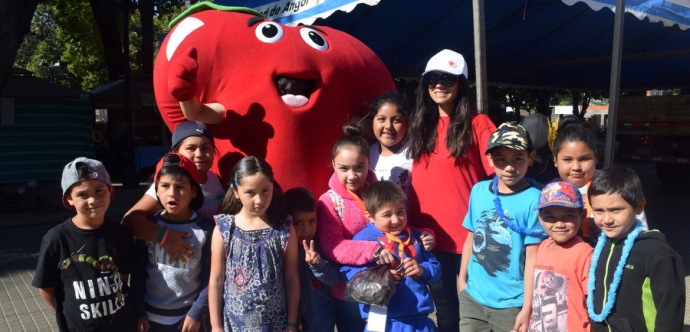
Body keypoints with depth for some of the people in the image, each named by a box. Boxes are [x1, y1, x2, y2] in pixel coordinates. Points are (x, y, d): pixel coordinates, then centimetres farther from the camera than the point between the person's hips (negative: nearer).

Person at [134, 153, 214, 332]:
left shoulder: (206, 228, -10)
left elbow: (210, 277, -7)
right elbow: (138, 271, 3)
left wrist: (197, 313, -9)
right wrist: (138, 311, 2)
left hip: (188, 316, -2)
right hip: (151, 316, 2)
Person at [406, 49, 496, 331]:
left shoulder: (478, 123, -6)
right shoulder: (420, 125, 10)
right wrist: (413, 226, 9)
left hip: (468, 234, -4)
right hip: (428, 234, 5)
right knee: (444, 309, 17)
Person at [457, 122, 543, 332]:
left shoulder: (534, 199, -15)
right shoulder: (479, 190, -1)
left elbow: (533, 256, -14)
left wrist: (527, 308, -13)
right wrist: (462, 278, 11)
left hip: (511, 303, -4)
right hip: (473, 297, 4)